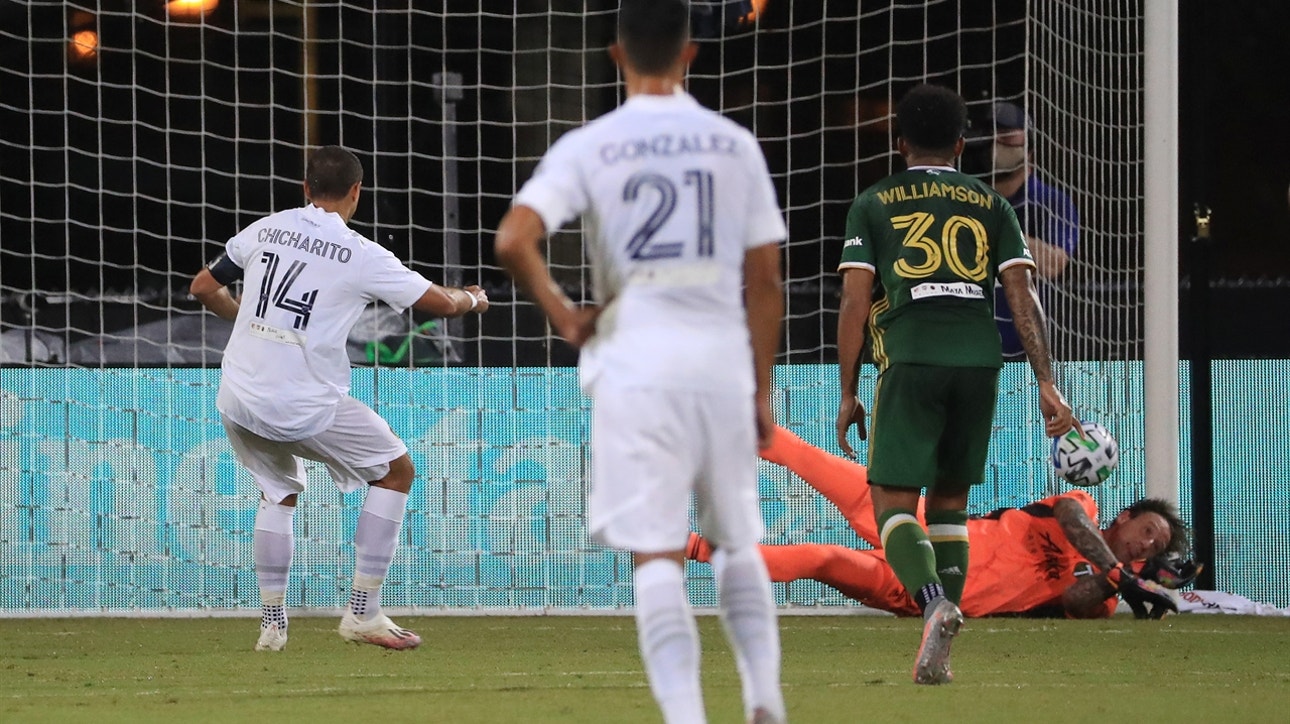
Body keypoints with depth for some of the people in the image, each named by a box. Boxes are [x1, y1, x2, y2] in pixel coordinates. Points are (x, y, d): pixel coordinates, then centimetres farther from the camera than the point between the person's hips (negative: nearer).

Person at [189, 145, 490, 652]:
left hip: (238, 401, 5)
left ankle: (272, 624, 22)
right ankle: (363, 613, 7)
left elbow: (203, 288, 17)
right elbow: (441, 302, -1)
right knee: (396, 471, 13)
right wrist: (473, 299, 22)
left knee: (279, 492, 29)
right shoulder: (361, 256, -6)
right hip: (305, 408, -5)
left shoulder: (264, 230, 7)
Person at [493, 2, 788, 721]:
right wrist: (761, 390, 13)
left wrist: (562, 314, 0)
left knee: (657, 555, -3)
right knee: (738, 543, 17)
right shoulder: (734, 144, 5)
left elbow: (514, 239, -14)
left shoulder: (588, 147, -1)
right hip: (723, 357, 2)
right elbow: (764, 280, 6)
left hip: (636, 359, -2)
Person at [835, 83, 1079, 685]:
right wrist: (1047, 384, 4)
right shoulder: (990, 205, 16)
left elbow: (854, 302, 4)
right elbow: (1022, 295, 6)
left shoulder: (873, 205, 11)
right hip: (979, 361, 3)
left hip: (910, 360, -3)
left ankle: (935, 604, -29)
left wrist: (848, 393, 9)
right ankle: (937, 656, 7)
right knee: (950, 500, 14)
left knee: (892, 500, -1)